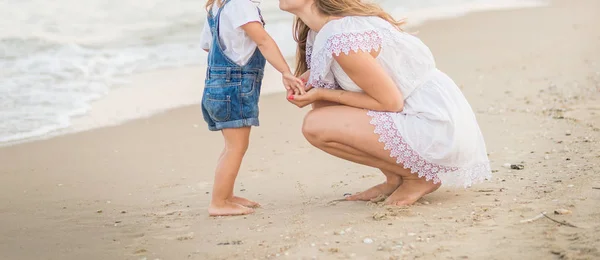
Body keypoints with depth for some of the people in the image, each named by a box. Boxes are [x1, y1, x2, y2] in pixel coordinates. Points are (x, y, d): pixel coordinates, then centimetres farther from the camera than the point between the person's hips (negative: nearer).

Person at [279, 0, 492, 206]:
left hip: (435, 128, -10)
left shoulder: (341, 38, -22)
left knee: (317, 124, -17)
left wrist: (322, 94, -12)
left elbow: (391, 102, -18)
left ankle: (419, 176, -3)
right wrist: (307, 79, -3)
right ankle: (395, 179, 12)